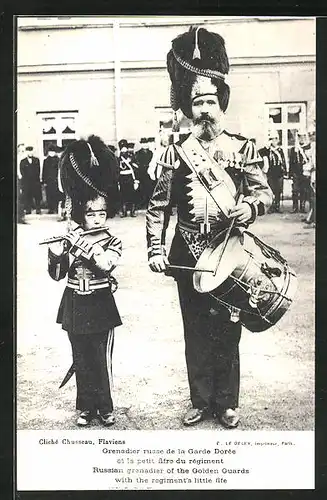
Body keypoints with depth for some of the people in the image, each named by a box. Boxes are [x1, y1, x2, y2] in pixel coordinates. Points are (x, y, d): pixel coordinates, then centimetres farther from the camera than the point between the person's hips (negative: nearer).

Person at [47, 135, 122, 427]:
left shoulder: (112, 241, -6)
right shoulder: (70, 240, 0)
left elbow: (105, 264, -26)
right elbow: (57, 275, 2)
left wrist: (84, 244, -27)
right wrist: (56, 255, -16)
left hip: (100, 307, -2)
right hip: (74, 307, 3)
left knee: (102, 359, 4)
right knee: (81, 359, 12)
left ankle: (105, 407, 21)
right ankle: (86, 407, 26)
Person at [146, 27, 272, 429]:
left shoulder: (243, 148, 0)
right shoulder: (175, 153, 1)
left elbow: (264, 191, 4)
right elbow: (158, 206, 3)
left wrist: (251, 206, -19)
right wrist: (155, 249, -8)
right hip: (188, 255, 1)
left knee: (228, 329, 8)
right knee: (195, 331, 10)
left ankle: (227, 403, 25)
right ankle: (201, 401, 27)